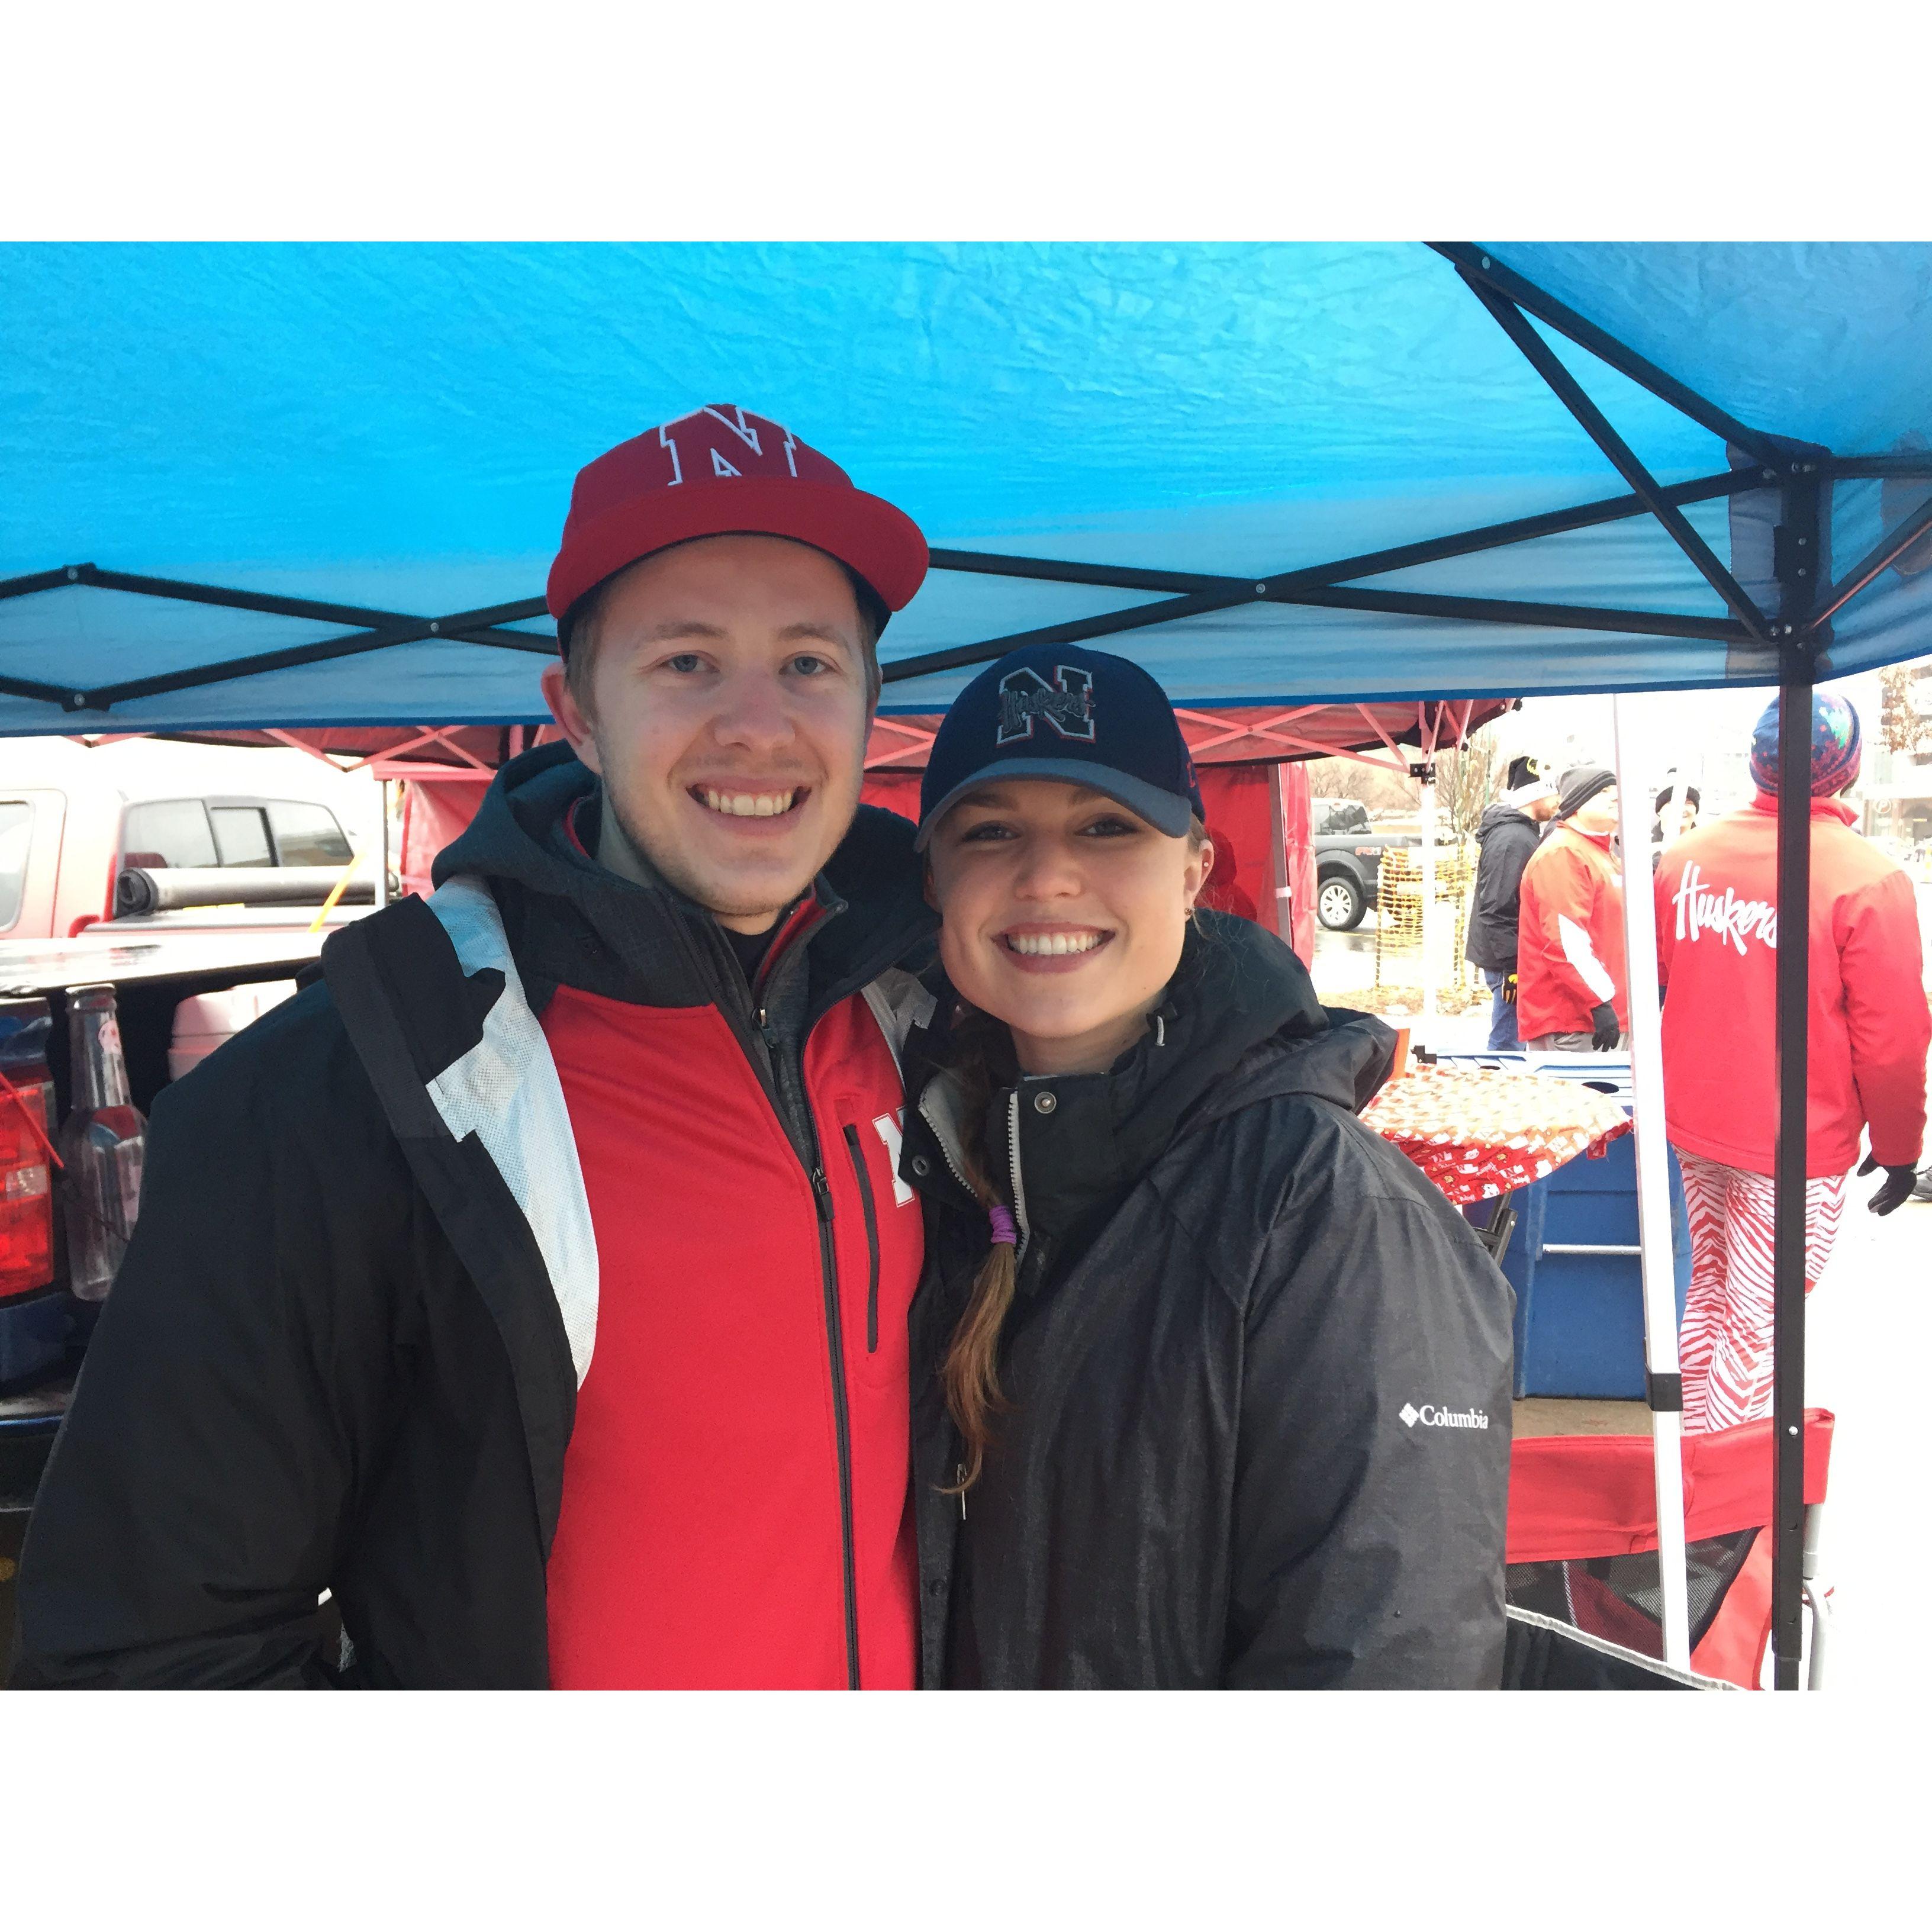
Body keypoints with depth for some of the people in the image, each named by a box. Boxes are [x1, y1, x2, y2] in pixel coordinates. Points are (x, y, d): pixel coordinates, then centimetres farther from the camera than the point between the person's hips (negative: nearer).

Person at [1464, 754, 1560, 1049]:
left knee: (1508, 1042, 17)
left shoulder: (1523, 833, 17)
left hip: (1514, 960, 11)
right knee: (1509, 1045, -7)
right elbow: (1496, 911, -23)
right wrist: (1513, 969, -22)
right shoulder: (1512, 839, -17)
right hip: (1510, 965, -11)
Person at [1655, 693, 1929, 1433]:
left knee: (1708, 1293, 22)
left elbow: (1649, 978, 11)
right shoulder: (1870, 880, -17)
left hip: (1694, 1123, 6)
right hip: (1798, 1148, -6)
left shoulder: (1688, 854, 0)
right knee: (1759, 1328, 4)